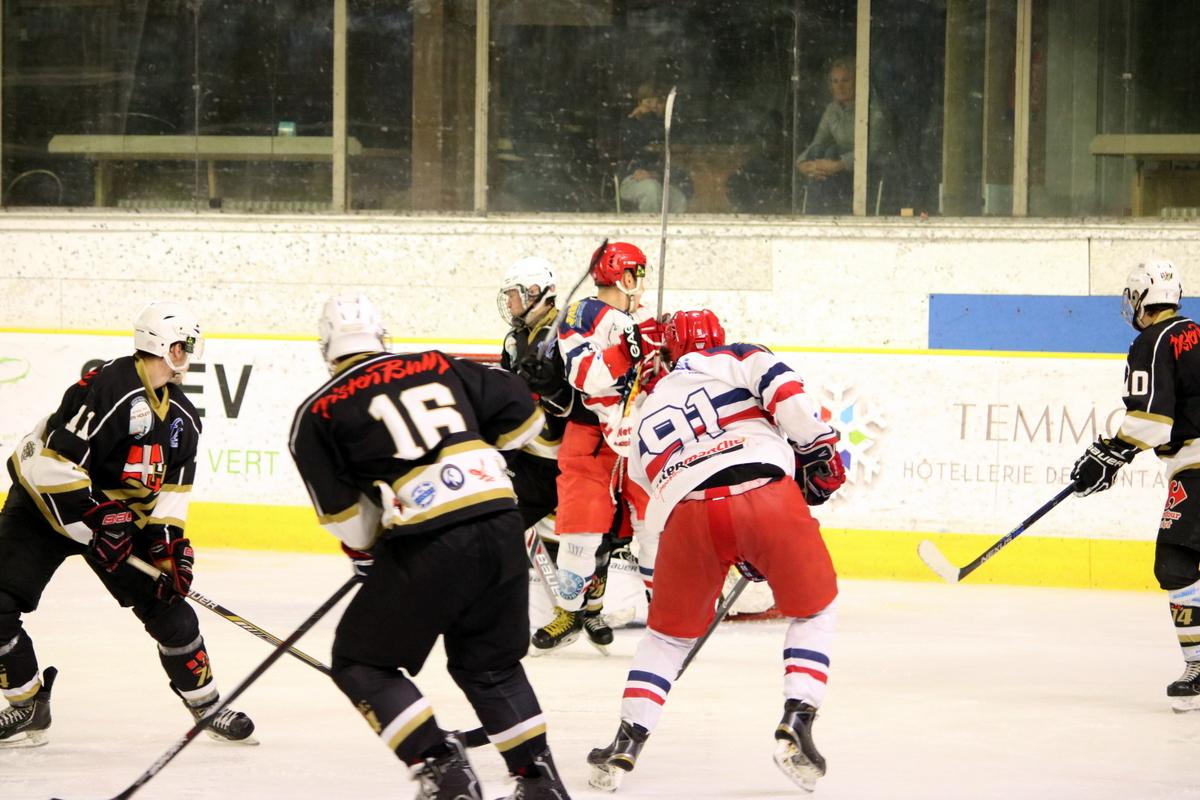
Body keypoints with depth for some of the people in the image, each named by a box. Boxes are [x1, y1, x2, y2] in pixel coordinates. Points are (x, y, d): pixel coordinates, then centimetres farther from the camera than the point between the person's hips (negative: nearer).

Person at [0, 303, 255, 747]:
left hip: (119, 512, 6)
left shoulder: (181, 418, -1)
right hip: (46, 503, -6)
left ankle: (205, 704, 16)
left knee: (167, 607, -2)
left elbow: (171, 489, 5)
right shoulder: (108, 389, -28)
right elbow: (53, 464, -30)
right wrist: (93, 521, -29)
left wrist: (168, 544, -9)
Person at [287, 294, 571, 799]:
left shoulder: (317, 414, 6)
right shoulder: (441, 367, 15)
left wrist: (365, 553, 25)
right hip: (502, 529, 5)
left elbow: (344, 516, 5)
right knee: (489, 663, 25)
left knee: (361, 663, 13)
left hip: (429, 546, -5)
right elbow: (522, 415, 15)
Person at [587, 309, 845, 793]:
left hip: (687, 516, 2)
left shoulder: (646, 414, 35)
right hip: (765, 493, -2)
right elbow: (786, 394, 2)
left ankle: (626, 745, 19)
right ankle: (795, 727, 7)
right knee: (813, 611, 21)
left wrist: (744, 559, 41)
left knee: (669, 630, 25)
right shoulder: (736, 359, 23)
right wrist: (819, 454, 9)